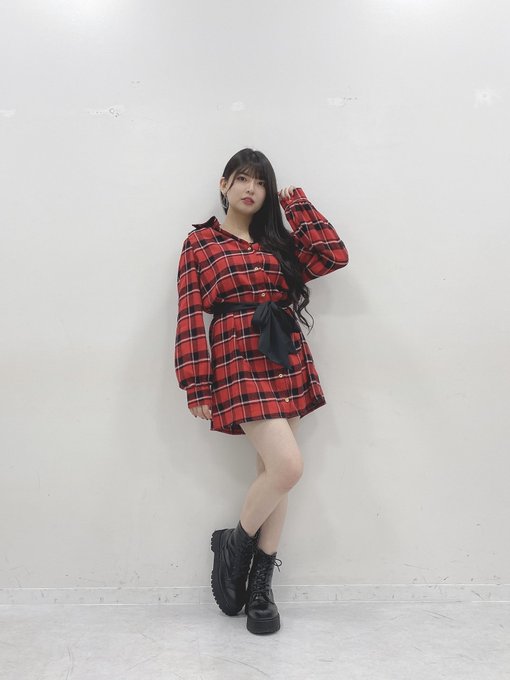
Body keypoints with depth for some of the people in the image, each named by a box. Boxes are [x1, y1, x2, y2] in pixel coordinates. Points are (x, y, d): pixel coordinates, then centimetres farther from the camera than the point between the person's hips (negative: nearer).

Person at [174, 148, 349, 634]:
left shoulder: (278, 241, 17)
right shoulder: (200, 242, 5)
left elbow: (335, 255, 3)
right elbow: (190, 317, -2)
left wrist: (294, 202, 9)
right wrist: (196, 386, -8)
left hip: (287, 359, 5)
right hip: (238, 362, -5)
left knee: (273, 470, 6)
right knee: (288, 467, -17)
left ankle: (260, 585, 20)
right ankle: (233, 545, 11)